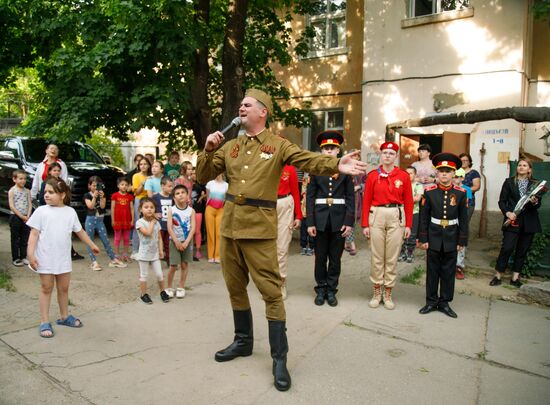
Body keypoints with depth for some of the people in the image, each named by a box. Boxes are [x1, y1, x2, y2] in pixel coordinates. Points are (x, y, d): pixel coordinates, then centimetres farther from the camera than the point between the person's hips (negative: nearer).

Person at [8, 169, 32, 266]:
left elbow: (30, 204, 3)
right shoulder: (12, 191, -6)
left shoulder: (27, 191, 6)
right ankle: (15, 258, 12)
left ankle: (23, 257, 19)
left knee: (25, 238, 9)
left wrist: (28, 216, -10)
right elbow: (11, 206, -11)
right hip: (15, 217, -4)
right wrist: (21, 216, -15)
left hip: (26, 218, 4)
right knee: (15, 239, 4)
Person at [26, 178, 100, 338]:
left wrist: (92, 245, 21)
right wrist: (31, 254, -16)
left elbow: (80, 231, 14)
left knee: (64, 288, 15)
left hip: (64, 259, 3)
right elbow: (34, 234, -8)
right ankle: (44, 322, 15)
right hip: (45, 258, -3)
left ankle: (64, 317, 32)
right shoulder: (41, 211, -7)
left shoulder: (70, 212, 2)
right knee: (46, 289, 6)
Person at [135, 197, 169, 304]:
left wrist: (161, 250, 0)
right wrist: (152, 222, -15)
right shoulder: (139, 222, -12)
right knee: (143, 275, 7)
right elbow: (148, 232, -27)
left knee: (159, 274, 7)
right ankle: (143, 294, 20)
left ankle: (163, 291, 24)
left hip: (155, 253, 4)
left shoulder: (156, 222, 4)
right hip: (144, 254, -4)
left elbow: (159, 237, 7)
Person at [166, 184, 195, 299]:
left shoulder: (191, 211, -3)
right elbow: (169, 228, -9)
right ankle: (169, 288, 16)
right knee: (173, 266, -1)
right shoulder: (171, 210, -5)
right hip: (175, 241, -1)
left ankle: (181, 288, 18)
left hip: (187, 241, 1)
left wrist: (186, 242, -14)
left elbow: (193, 228, -6)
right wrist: (177, 242, -14)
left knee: (184, 265, 5)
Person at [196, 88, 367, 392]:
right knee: (235, 287, 15)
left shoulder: (278, 145, 0)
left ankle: (279, 358, 6)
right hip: (230, 224, 6)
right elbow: (202, 177, 13)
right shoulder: (230, 147, 13)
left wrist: (336, 165, -33)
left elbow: (308, 160, -15)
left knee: (270, 290, -4)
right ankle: (243, 341, 34)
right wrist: (208, 149, -3)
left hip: (259, 226, -5)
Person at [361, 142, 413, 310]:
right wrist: (365, 225, -2)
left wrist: (408, 225, 0)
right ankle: (376, 293, 18)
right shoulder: (372, 175, 2)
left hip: (396, 216, 0)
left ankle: (388, 294, 18)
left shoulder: (404, 176, 3)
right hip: (377, 215, 0)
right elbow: (366, 201, 2)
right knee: (376, 256, 5)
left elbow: (408, 202, 4)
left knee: (392, 257, 5)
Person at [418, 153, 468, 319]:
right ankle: (431, 301, 20)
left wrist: (462, 241, -1)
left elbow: (463, 219, 1)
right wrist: (423, 239, -4)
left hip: (451, 238, 1)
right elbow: (424, 217, -2)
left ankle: (444, 302, 21)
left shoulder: (461, 193, -2)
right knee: (432, 270, 8)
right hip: (434, 237, 0)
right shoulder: (429, 192, -4)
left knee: (448, 271, 9)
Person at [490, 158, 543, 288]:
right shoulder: (509, 182, 5)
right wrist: (507, 213, -14)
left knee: (522, 250, 6)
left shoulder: (535, 184, 8)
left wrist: (535, 202, -16)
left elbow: (538, 205, 6)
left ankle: (515, 278, 16)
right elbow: (502, 201, 2)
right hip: (513, 220, -2)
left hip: (528, 222, 2)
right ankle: (498, 276, 2)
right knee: (507, 248, -8)